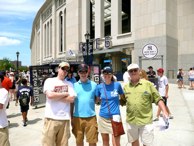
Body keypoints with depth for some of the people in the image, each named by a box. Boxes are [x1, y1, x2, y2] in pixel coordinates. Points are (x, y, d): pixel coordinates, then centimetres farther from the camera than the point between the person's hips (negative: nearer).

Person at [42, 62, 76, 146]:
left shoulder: (69, 84, 11)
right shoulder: (49, 81, 4)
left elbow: (71, 99, -3)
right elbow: (50, 95, -13)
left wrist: (55, 96, -7)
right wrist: (65, 94, -4)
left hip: (65, 119, 3)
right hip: (51, 118, -2)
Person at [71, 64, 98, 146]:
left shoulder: (94, 85, 0)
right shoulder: (74, 85, 2)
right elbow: (72, 102, 6)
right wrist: (71, 117, 5)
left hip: (91, 117, -1)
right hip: (77, 118, 1)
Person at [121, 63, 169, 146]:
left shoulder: (148, 84, -3)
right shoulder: (126, 87, 5)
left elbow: (157, 99, -3)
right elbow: (123, 100, 14)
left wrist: (164, 112, -12)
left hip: (146, 121, -3)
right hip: (130, 121, 3)